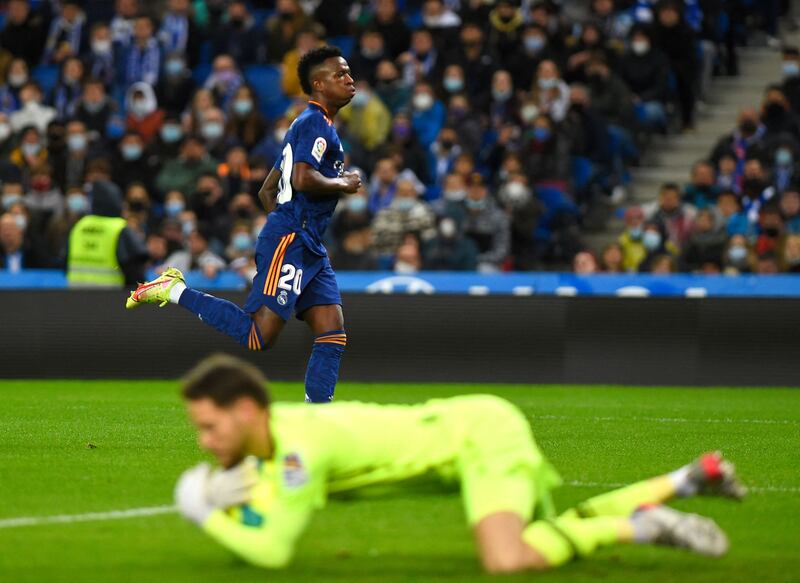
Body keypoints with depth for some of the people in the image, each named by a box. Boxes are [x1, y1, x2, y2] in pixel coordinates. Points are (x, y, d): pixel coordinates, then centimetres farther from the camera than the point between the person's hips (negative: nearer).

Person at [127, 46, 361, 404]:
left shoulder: (310, 126, 24)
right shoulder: (314, 123, -8)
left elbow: (267, 192, 28)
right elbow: (302, 179, -25)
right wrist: (343, 184, -9)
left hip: (308, 247, 11)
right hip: (289, 241, -11)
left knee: (333, 337, 2)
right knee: (259, 337, -16)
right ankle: (176, 291, -7)